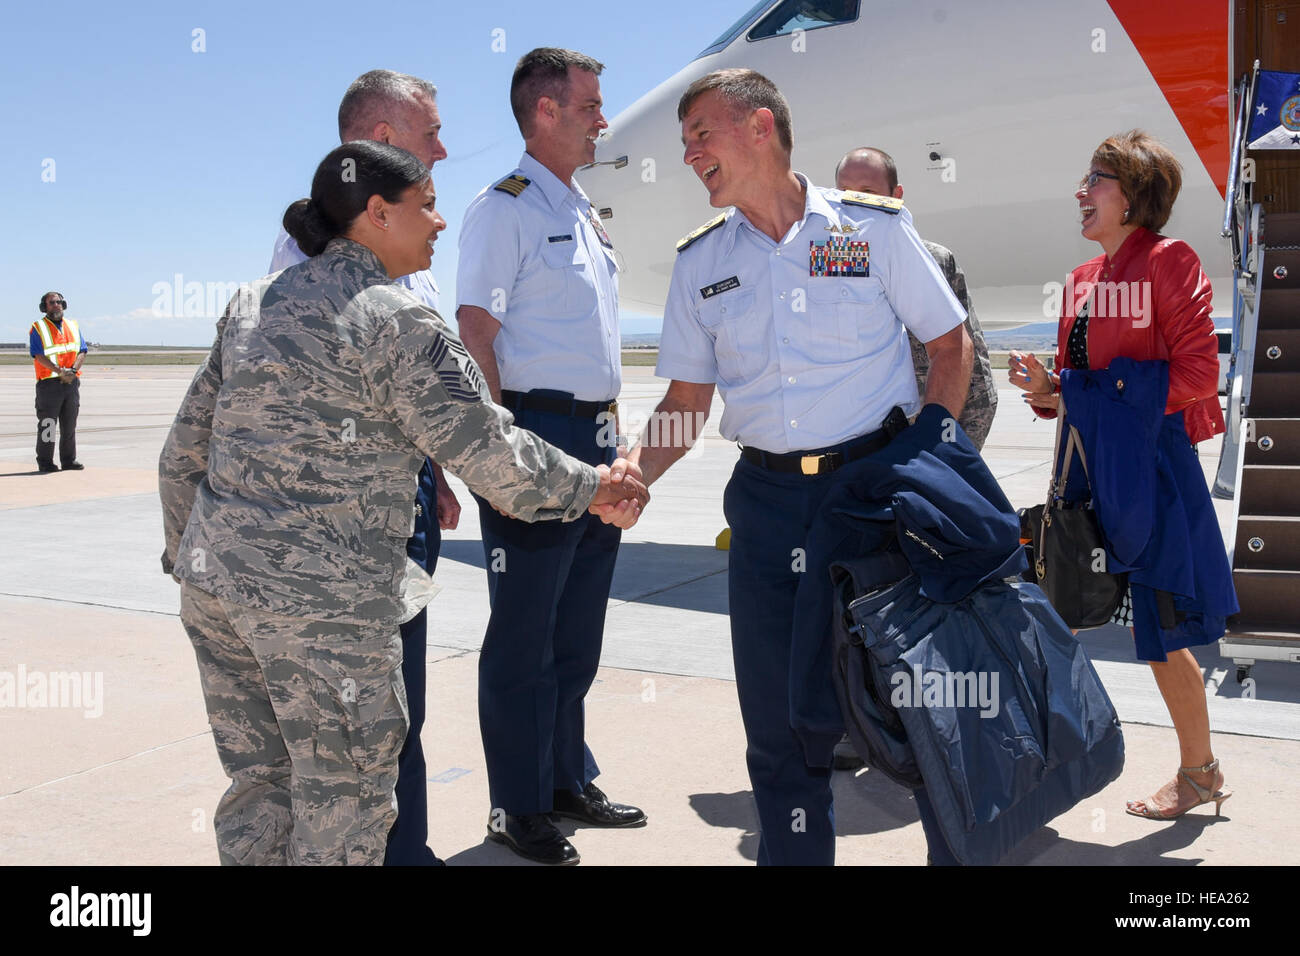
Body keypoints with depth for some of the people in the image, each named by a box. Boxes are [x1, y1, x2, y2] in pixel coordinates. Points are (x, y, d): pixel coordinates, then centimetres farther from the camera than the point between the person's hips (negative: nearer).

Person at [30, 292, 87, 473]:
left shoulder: (73, 326, 15)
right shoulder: (38, 328, 0)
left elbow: (82, 351, 7)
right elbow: (39, 356, -11)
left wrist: (73, 370, -11)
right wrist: (60, 371, -21)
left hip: (72, 383, 5)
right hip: (49, 383, -5)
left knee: (70, 424, 9)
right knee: (47, 424, -3)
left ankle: (69, 460, 17)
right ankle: (45, 462, 3)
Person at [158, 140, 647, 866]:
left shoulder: (256, 301, 13)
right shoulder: (399, 320, -10)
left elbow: (186, 452, 16)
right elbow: (489, 452, -12)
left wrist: (188, 550, 27)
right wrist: (591, 485, 2)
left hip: (214, 582, 8)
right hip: (322, 602, -8)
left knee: (260, 783, 19)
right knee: (344, 805, 8)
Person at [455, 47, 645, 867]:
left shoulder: (585, 216, 18)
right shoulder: (504, 208, -7)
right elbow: (476, 335, -14)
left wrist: (616, 436, 17)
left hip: (595, 439, 8)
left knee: (579, 632, 16)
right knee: (524, 637, 1)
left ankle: (569, 780, 30)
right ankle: (519, 808, 14)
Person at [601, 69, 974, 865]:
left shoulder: (872, 226, 0)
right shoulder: (701, 261, 9)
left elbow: (952, 345, 4)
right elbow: (687, 402, 10)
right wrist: (634, 471, -8)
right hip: (768, 500, 3)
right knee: (781, 714, 8)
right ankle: (795, 852, 26)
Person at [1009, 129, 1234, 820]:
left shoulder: (1168, 263, -8)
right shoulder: (1084, 279, 13)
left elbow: (1197, 374, -14)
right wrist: (1045, 389, -3)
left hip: (1151, 462, -7)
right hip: (1089, 464, 7)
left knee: (1159, 633, 3)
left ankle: (1200, 773, 23)